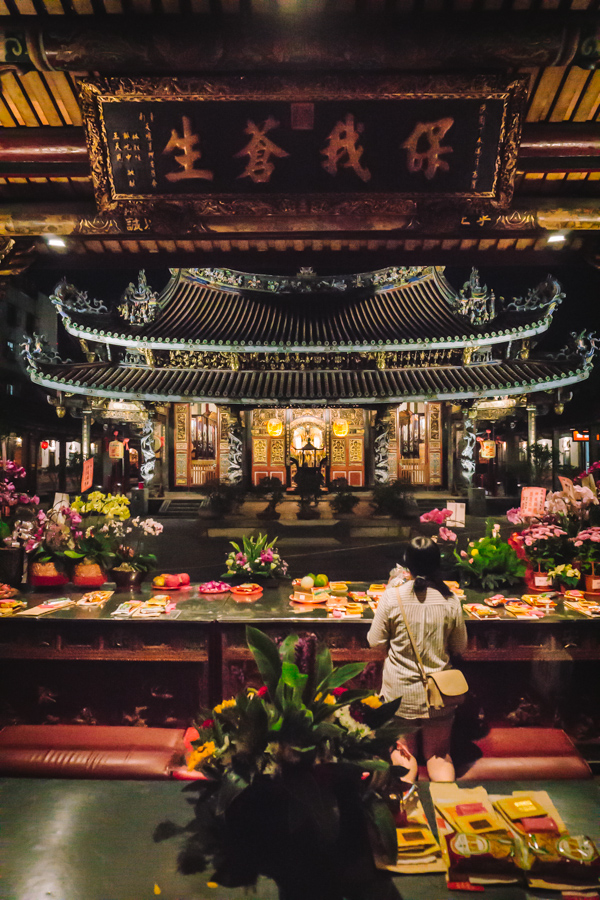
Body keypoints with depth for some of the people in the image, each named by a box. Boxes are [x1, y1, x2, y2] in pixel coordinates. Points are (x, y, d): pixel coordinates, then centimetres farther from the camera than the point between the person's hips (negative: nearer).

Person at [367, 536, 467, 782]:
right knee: (439, 753, 20)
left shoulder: (392, 597, -16)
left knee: (403, 751, 19)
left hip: (400, 692, -1)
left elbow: (375, 642, -6)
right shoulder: (450, 600, -12)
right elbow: (459, 646, 1)